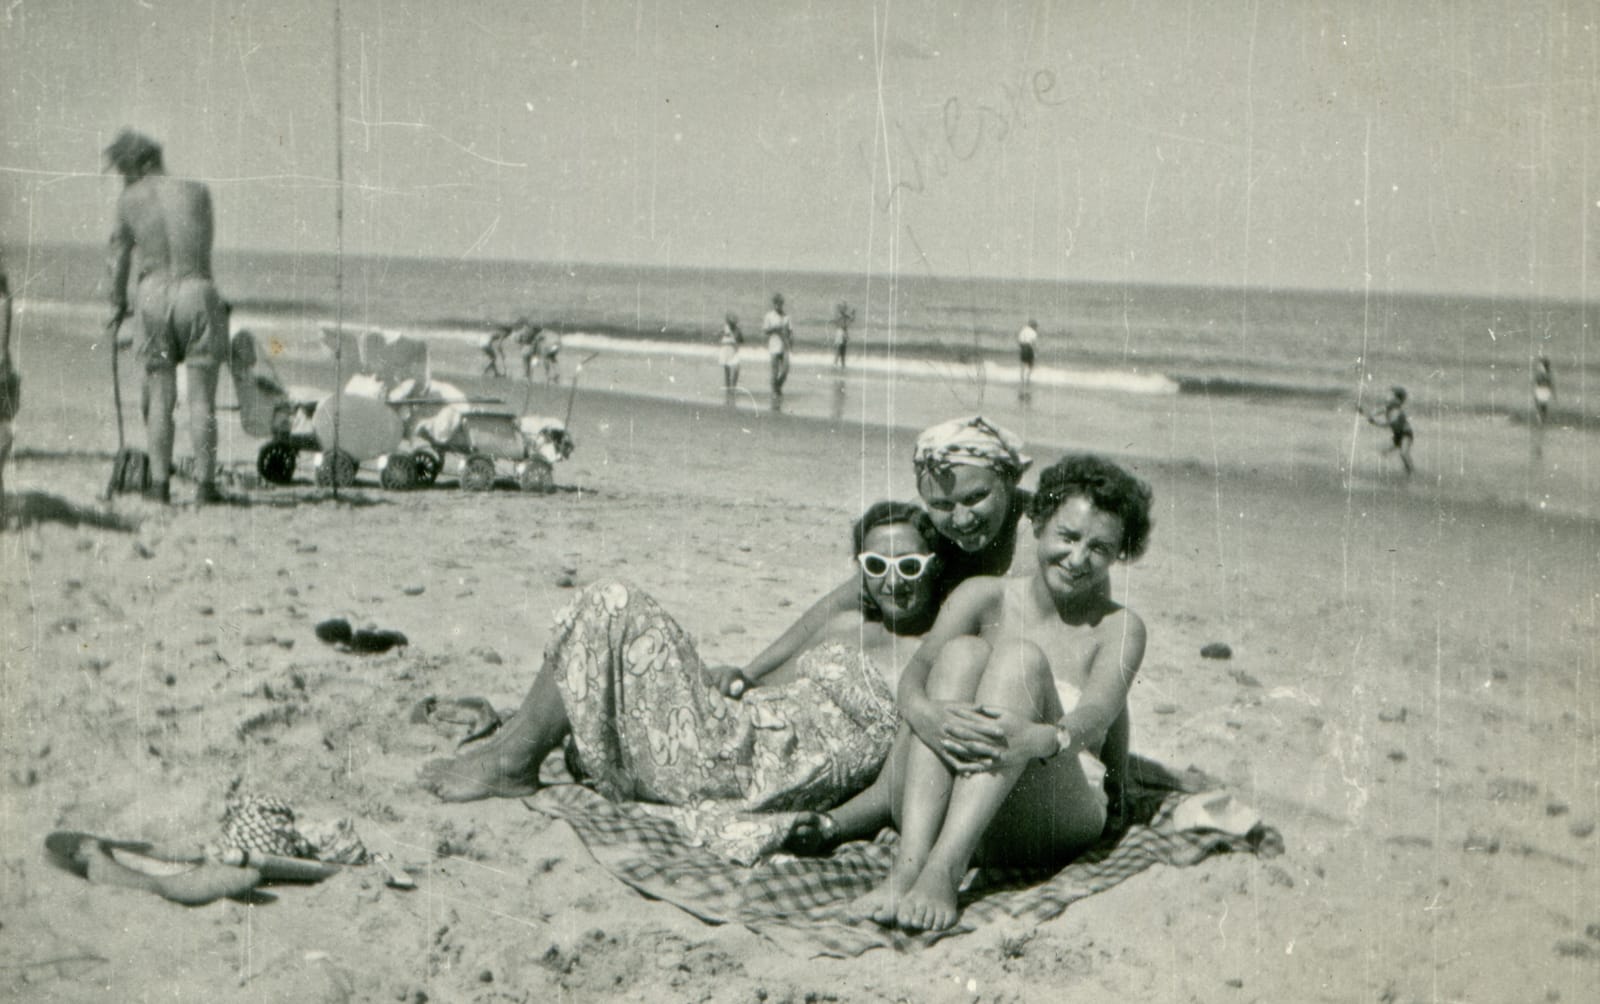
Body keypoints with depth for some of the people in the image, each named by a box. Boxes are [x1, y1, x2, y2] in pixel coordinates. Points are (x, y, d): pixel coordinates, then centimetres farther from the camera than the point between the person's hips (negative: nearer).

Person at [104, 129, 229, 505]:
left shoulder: (129, 201, 3)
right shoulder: (197, 191, 4)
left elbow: (119, 258, 12)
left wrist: (117, 304, 27)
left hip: (153, 294, 1)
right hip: (197, 289, 0)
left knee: (160, 397, 8)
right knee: (201, 397, 2)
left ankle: (160, 482, 6)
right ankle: (205, 484, 0)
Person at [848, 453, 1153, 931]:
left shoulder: (1119, 628, 10)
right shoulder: (983, 597, 13)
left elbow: (1096, 713, -10)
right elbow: (918, 667, -3)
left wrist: (1042, 738, -35)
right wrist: (923, 712, -29)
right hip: (934, 811, 1)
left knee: (1020, 658, -22)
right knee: (962, 652, -20)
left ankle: (944, 870, -41)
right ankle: (909, 860, -40)